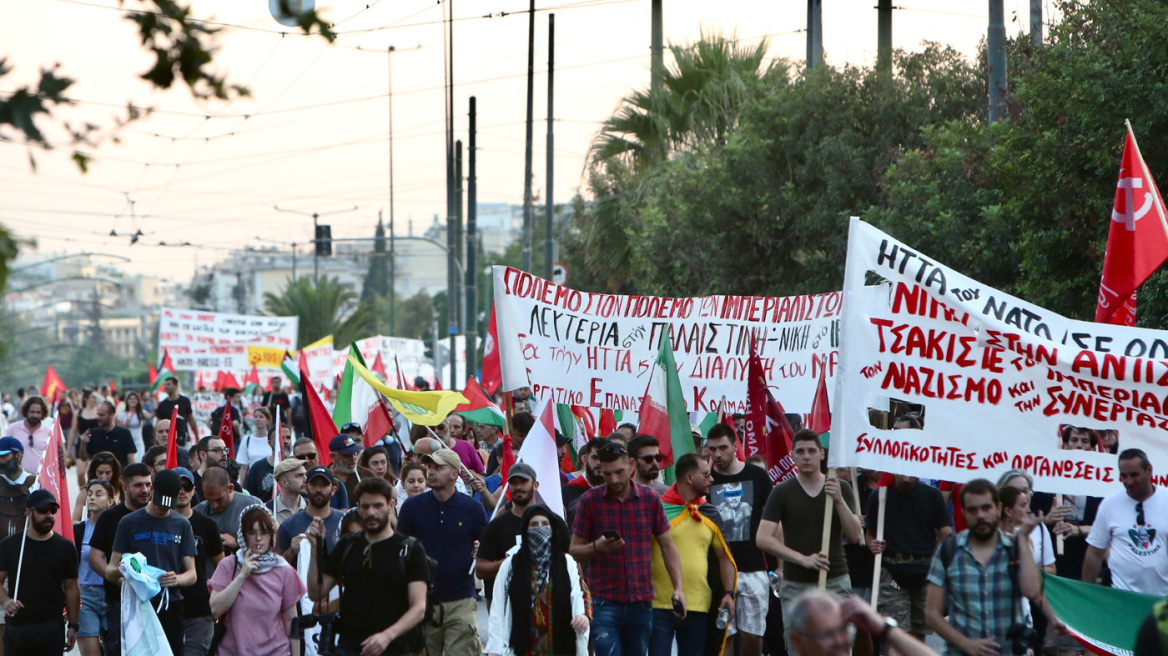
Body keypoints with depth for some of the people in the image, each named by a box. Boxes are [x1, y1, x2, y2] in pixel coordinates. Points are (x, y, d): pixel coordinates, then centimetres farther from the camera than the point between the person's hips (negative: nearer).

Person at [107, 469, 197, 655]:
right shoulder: (129, 523, 5)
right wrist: (120, 571, -21)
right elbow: (110, 571, 3)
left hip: (171, 606, 2)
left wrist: (177, 579, -14)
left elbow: (192, 574, 9)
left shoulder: (182, 525, 12)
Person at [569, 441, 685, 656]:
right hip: (604, 600, -3)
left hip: (641, 600, 3)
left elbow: (667, 546, 10)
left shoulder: (650, 498, 6)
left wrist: (678, 587, 0)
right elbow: (573, 551, 2)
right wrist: (596, 547, -19)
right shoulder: (590, 500, -1)